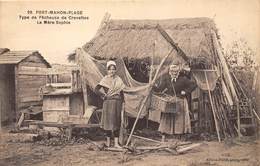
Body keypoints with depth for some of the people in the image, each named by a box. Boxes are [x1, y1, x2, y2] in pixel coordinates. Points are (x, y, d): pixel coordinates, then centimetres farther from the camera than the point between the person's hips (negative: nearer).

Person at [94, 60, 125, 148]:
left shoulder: (118, 79, 9)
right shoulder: (105, 80, 0)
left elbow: (121, 92, 12)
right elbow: (96, 89, -6)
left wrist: (121, 102, 6)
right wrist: (104, 96, -7)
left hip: (117, 102, 3)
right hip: (108, 102, -3)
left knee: (117, 122, 2)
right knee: (108, 121, 1)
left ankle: (116, 143, 5)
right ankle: (108, 141, 13)